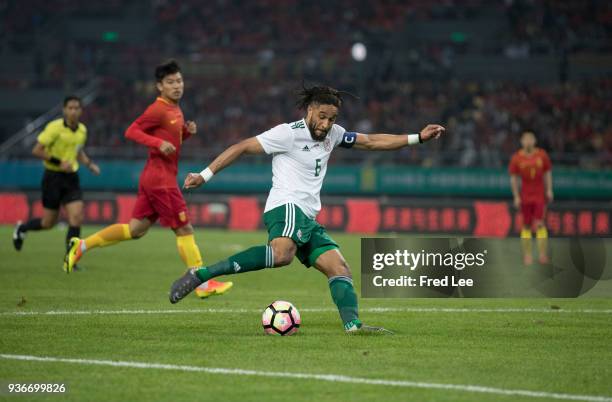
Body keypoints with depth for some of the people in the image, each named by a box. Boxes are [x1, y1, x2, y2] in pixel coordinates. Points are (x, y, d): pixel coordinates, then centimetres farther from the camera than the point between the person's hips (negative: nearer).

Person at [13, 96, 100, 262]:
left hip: (71, 179, 5)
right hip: (53, 177, -5)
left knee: (77, 218, -11)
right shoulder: (54, 127, -14)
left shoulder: (82, 130, 5)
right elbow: (36, 151, -14)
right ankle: (21, 228, 35)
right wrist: (59, 162, -21)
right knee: (48, 222, 3)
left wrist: (89, 164, 6)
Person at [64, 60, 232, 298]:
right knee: (184, 229, -5)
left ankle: (82, 246, 19)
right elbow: (131, 132, -16)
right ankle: (203, 284, 0)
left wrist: (187, 131, 6)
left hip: (153, 179, 10)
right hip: (161, 178, -10)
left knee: (136, 229, 14)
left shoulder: (175, 109, 15)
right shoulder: (158, 110, -13)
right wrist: (158, 143, -26)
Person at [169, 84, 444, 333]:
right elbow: (242, 148, -3)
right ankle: (200, 275, -39)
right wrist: (205, 176, -6)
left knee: (340, 269, -3)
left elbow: (372, 142, 28)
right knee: (282, 254, -38)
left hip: (307, 219, 10)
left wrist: (418, 138, 24)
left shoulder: (332, 134, 18)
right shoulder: (289, 133, -5)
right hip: (287, 207, -10)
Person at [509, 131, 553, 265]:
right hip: (525, 196, 0)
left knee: (540, 224, -9)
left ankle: (543, 254, -10)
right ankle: (527, 255, 7)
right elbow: (513, 178, 3)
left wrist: (549, 190, 2)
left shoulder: (542, 155, 3)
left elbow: (547, 173, 10)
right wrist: (516, 196, -2)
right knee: (526, 226, 2)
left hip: (540, 195, 0)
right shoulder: (517, 158, 0)